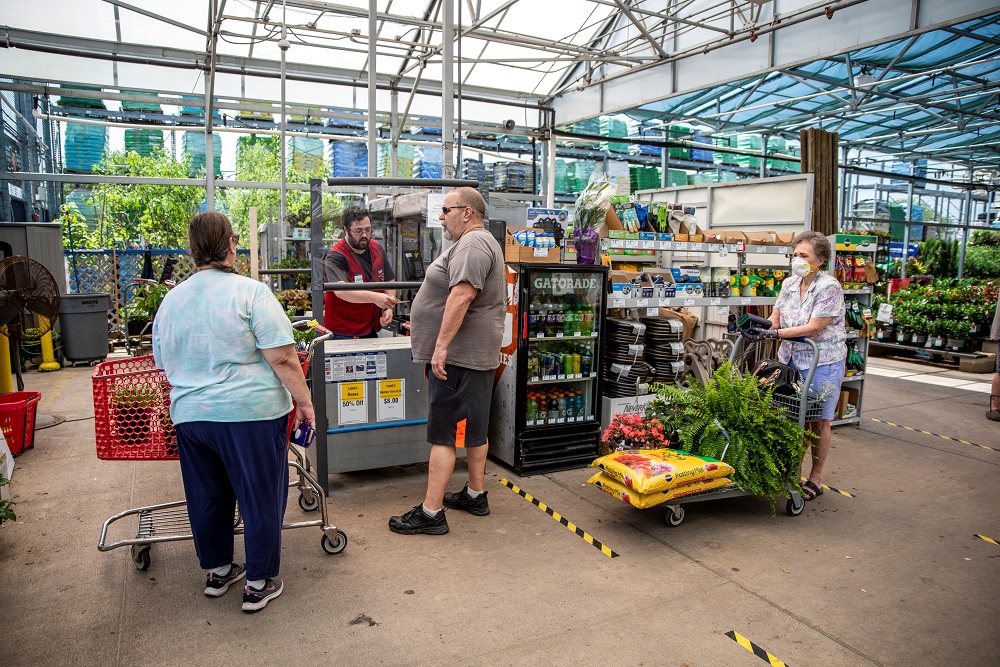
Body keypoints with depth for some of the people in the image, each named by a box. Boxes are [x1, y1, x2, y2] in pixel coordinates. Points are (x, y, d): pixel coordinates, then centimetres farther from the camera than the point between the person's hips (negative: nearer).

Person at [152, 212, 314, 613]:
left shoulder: (170, 300, 7)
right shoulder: (249, 292, -12)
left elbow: (164, 363, 17)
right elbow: (282, 358, -17)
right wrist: (304, 401, -8)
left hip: (189, 415, 6)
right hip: (250, 413, -6)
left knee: (207, 497, 20)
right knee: (260, 498, 7)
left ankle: (217, 571, 36)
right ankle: (259, 583, 18)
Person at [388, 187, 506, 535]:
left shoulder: (473, 243, -15)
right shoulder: (475, 242, 20)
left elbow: (462, 295, -27)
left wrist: (442, 344, -28)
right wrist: (428, 326, 32)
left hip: (459, 356, -11)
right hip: (473, 355, 11)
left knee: (443, 434, -7)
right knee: (473, 429, 17)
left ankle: (431, 512, -1)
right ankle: (475, 495, 29)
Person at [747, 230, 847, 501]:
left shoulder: (829, 287, -14)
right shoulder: (789, 284, 7)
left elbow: (814, 328, -20)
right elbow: (775, 318, 9)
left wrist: (777, 333, -26)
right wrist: (761, 328, -11)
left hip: (823, 362, -5)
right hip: (792, 359, 6)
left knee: (819, 421, 4)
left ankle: (816, 479, 16)